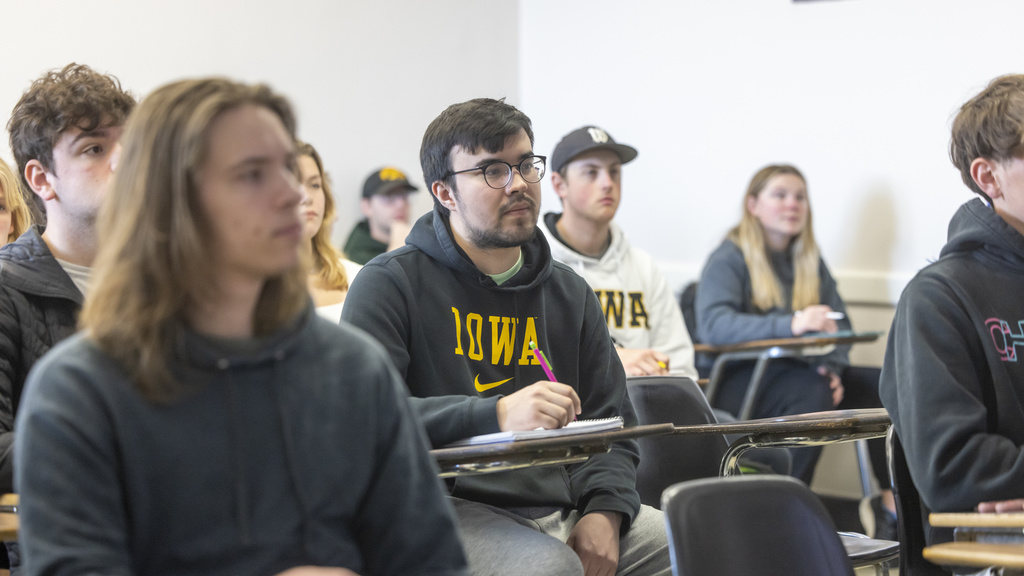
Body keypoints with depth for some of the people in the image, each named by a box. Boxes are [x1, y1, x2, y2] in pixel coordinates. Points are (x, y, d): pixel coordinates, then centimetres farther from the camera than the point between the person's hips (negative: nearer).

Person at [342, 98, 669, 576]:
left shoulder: (570, 294, 18)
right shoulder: (391, 283, -1)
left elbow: (610, 426, 18)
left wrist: (605, 513, -3)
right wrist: (497, 415, -26)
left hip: (561, 502, 6)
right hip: (453, 506, -6)